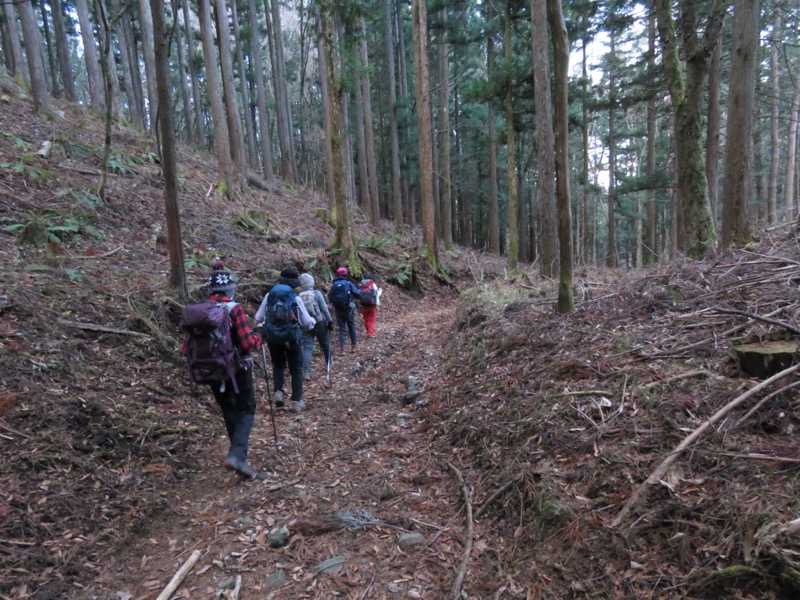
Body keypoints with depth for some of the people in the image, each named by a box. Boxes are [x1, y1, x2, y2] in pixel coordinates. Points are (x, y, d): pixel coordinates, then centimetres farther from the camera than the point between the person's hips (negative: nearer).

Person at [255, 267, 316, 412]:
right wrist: (313, 320, 15)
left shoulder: (269, 296, -6)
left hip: (272, 338, 3)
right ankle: (296, 400, 12)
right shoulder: (296, 299, -13)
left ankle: (278, 392, 9)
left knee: (278, 365, 25)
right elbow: (307, 324, -7)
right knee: (296, 369, 12)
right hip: (291, 338, -3)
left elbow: (258, 318, 3)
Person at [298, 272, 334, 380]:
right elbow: (324, 309, -10)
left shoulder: (299, 297, -3)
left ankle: (307, 372, -9)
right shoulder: (317, 293, -11)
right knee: (325, 344, 18)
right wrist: (330, 321, -3)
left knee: (307, 347, 1)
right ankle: (329, 364, 34)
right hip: (320, 323, -2)